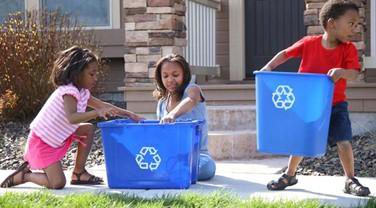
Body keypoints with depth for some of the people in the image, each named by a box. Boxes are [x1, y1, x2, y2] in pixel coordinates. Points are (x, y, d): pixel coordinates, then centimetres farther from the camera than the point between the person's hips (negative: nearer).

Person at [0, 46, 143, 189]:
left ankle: (78, 173, 10)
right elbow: (72, 118, -41)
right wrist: (98, 113, -51)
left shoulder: (83, 92, 5)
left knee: (88, 130, 5)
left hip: (57, 138, 9)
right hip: (41, 143, -9)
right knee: (57, 184, -18)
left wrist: (128, 114, 6)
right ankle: (22, 176, 6)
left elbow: (103, 106, 14)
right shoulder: (69, 92, -24)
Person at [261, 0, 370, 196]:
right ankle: (289, 175, 30)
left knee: (344, 141, -12)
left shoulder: (348, 49, -11)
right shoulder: (308, 43, -11)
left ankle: (350, 181, 3)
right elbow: (285, 54, 1)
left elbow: (354, 73, -23)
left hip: (335, 105, -1)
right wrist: (269, 67, -10)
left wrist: (342, 72, -44)